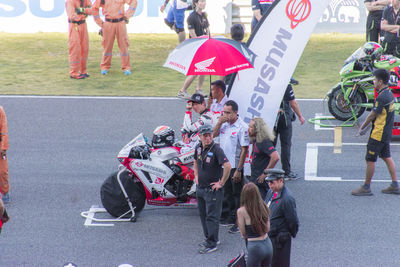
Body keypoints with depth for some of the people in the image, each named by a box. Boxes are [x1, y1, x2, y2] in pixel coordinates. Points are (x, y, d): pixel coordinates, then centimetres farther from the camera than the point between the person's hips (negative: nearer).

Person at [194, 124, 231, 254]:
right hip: (200, 188, 8)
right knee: (203, 215, 18)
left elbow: (227, 166, -29)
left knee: (212, 216, -3)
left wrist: (221, 183, -22)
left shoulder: (216, 149, -20)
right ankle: (209, 237, 32)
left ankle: (211, 244, 3)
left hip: (213, 189, -8)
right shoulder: (198, 147, 4)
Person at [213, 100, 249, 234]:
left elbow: (244, 150, -18)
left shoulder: (242, 127, -18)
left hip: (235, 166, -7)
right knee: (227, 193, 19)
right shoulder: (224, 123, 3)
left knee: (238, 195, 1)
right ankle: (230, 218, 32)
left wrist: (239, 170, -20)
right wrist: (219, 122, -9)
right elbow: (213, 134, 9)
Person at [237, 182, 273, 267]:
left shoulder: (241, 211, -13)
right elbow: (267, 229, 8)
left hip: (255, 247, -5)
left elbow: (243, 234, -6)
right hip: (268, 244, 5)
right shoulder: (263, 207, 1)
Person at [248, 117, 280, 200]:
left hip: (261, 181, -10)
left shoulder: (264, 142, -18)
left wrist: (265, 173, -23)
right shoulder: (256, 141, 12)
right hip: (254, 179, 10)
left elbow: (276, 157, -30)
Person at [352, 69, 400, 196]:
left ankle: (366, 187, 6)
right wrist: (367, 126, 15)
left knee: (370, 160, -1)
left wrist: (362, 128, -2)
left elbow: (372, 115, -16)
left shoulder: (381, 98, -23)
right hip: (387, 133, 10)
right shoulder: (389, 94, 8)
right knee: (387, 157, 16)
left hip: (378, 134, -10)